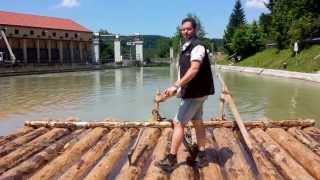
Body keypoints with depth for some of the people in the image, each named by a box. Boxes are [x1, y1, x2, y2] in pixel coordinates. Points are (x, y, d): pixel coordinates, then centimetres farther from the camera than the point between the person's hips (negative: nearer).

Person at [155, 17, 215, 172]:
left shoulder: (197, 46, -16)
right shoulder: (186, 47, 13)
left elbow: (194, 69, -29)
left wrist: (175, 86, -33)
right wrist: (179, 88, 17)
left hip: (196, 92, -10)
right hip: (194, 91, 10)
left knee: (178, 123, -5)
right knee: (197, 122, 14)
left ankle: (171, 159, 4)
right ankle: (202, 156, 24)